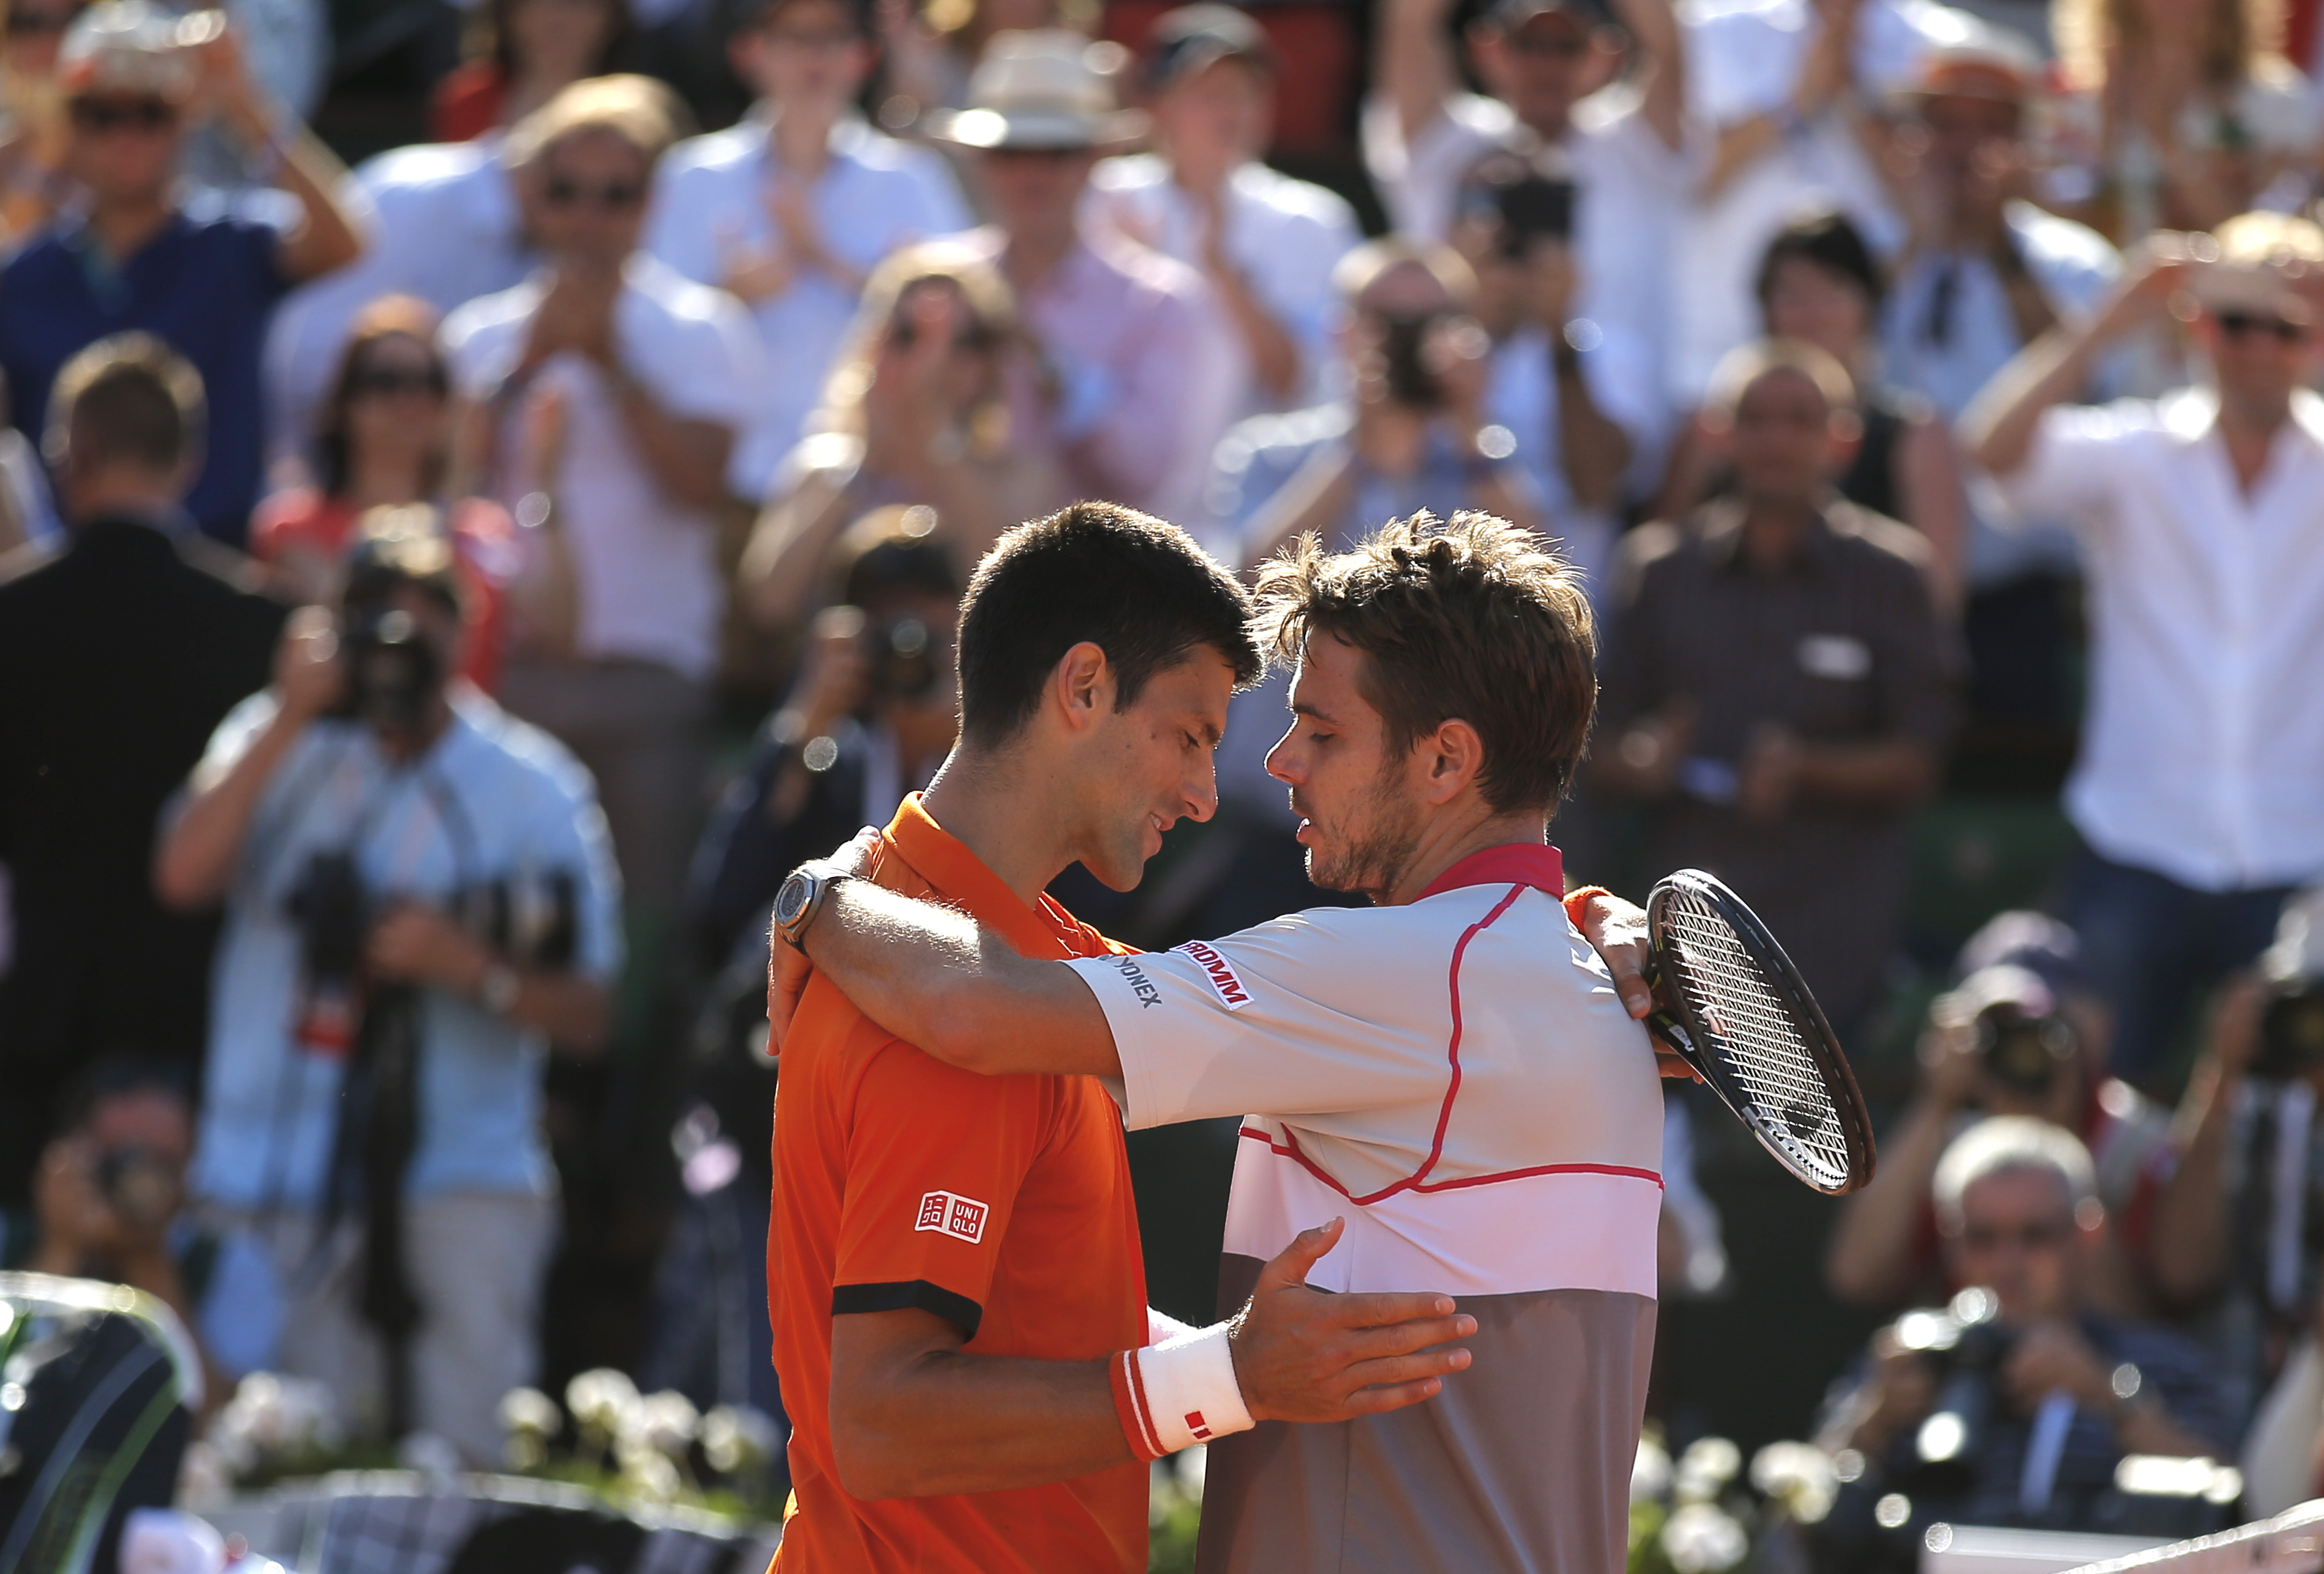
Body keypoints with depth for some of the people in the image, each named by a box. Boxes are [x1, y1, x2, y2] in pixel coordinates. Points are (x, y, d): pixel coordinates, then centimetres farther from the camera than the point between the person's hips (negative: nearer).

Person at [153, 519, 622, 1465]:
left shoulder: (531, 790, 4)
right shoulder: (282, 748, 8)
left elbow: (587, 1015, 3)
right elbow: (184, 874, -10)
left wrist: (472, 967, -15)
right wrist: (291, 714, -11)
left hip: (458, 1182, -2)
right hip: (275, 1189, 2)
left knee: (455, 1460, -11)